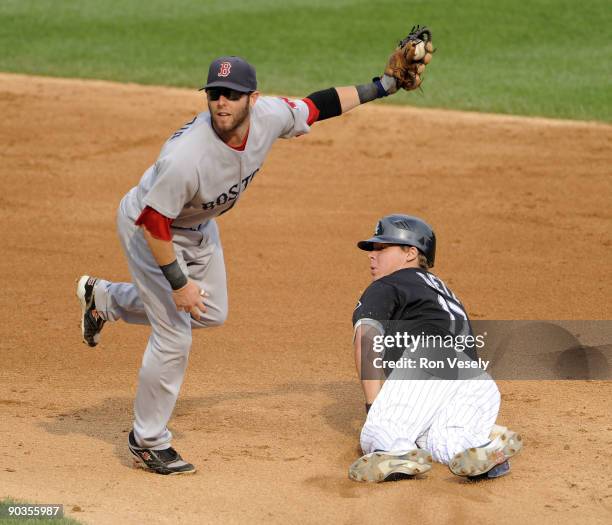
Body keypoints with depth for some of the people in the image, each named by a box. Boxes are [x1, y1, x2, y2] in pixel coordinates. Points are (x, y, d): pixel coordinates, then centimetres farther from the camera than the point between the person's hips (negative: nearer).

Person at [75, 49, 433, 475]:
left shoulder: (270, 117, -24)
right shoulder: (187, 155, -42)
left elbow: (317, 106, -4)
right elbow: (154, 223, -32)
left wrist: (385, 85, -4)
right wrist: (179, 283, -27)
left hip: (199, 226, 8)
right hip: (148, 228, -8)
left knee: (211, 313, 22)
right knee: (175, 336, -6)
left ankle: (105, 298, 40)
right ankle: (148, 441, 14)